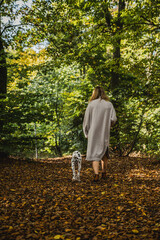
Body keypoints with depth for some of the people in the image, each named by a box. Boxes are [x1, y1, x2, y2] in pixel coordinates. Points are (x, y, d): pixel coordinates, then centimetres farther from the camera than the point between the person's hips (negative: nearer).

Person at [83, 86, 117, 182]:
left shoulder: (91, 104, -4)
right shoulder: (109, 104, 1)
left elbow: (86, 120, -3)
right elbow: (114, 119, -6)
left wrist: (87, 133, 8)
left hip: (94, 133, -2)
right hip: (105, 133, 2)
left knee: (95, 153, 0)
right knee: (104, 153, 19)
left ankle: (96, 175, -13)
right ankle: (104, 173, 27)